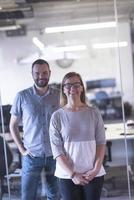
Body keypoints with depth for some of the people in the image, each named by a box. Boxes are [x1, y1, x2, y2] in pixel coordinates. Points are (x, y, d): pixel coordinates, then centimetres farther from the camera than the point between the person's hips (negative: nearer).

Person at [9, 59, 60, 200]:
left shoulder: (59, 96, 0)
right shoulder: (22, 96, -2)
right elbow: (13, 125, 6)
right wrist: (22, 149, -2)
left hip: (54, 155, 1)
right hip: (32, 155, -1)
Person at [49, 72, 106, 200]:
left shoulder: (94, 112, 2)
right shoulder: (57, 116, -2)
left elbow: (101, 142, 3)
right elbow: (56, 150, -4)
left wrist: (96, 168, -8)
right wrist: (72, 174, -11)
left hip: (94, 174, 1)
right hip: (67, 175, -1)